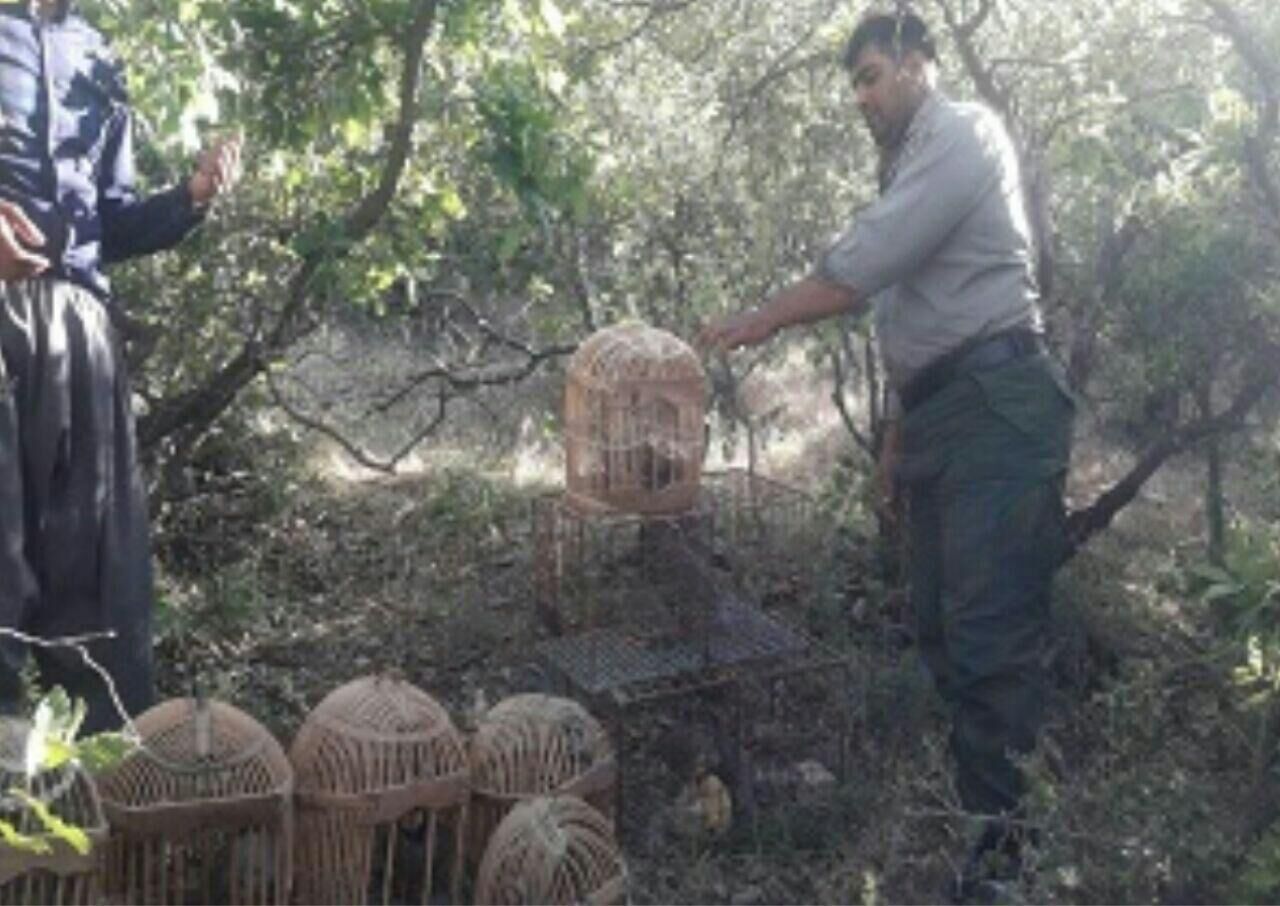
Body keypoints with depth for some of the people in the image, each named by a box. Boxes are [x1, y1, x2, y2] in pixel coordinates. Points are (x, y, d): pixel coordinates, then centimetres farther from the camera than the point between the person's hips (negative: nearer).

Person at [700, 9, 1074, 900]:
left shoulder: (962, 133, -5)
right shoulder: (916, 163, 24)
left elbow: (864, 264, -17)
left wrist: (761, 319, -11)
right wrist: (898, 431, 23)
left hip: (994, 408, -10)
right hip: (943, 414, 10)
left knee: (991, 636, -13)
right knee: (944, 629, 10)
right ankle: (981, 816, 16)